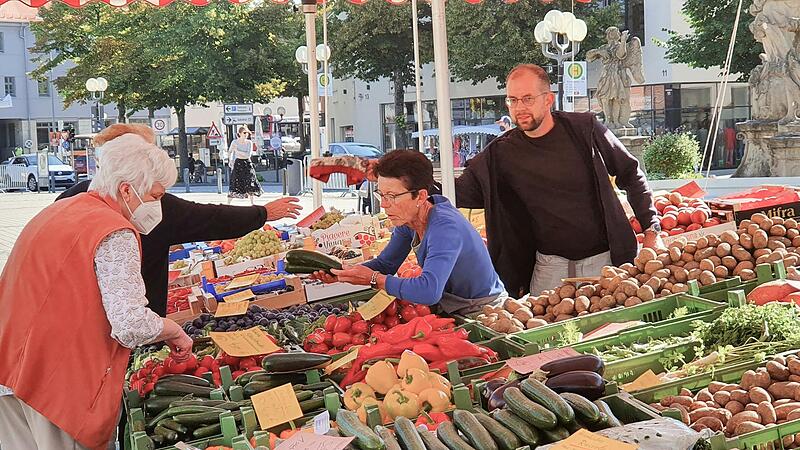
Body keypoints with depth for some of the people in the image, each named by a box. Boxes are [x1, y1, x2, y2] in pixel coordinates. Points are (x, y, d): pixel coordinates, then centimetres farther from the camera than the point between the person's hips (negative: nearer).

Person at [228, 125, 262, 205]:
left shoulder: (249, 142, -1)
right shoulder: (235, 142, -3)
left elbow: (248, 155, -11)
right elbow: (229, 152, 12)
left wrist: (238, 151, -16)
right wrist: (231, 161, 2)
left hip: (247, 164, 2)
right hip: (238, 163, -2)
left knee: (250, 184, 3)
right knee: (235, 184, -7)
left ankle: (252, 203, 16)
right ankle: (228, 203, 1)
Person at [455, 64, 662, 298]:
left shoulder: (584, 128, -4)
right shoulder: (501, 153, -1)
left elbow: (631, 174, 4)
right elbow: (460, 192, 0)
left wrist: (652, 230, 1)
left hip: (605, 259, -1)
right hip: (550, 267, 1)